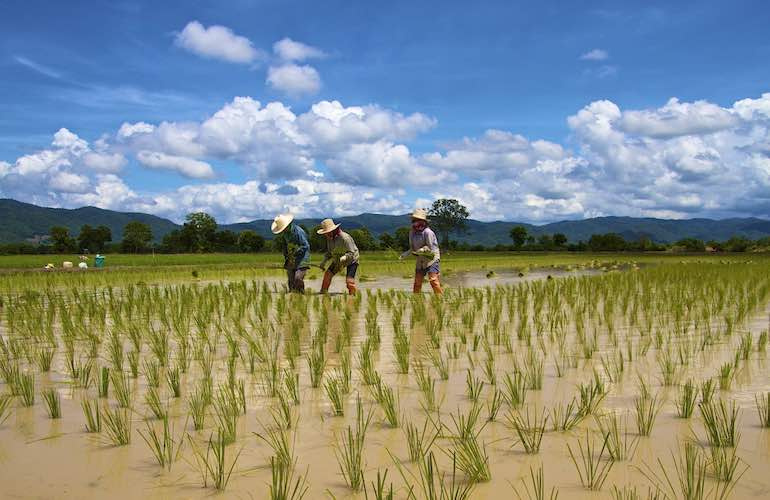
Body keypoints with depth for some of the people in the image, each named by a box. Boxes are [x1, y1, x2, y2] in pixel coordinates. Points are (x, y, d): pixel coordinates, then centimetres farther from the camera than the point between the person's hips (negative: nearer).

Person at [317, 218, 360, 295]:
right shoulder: (329, 238, -7)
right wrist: (324, 262, -8)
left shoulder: (345, 237, -30)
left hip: (351, 260, -7)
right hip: (338, 261, 7)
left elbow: (351, 253, -29)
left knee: (349, 281, -19)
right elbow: (329, 252, 7)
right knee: (328, 274, -6)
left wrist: (343, 258, -45)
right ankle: (323, 292, 8)